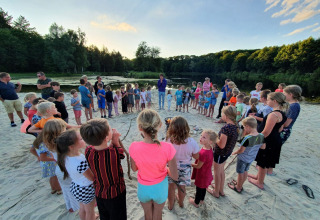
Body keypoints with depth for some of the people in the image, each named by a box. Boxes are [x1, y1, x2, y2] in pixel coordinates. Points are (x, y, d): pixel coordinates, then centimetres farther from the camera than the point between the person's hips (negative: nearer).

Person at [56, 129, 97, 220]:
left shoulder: (66, 156, -16)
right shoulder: (81, 162, -41)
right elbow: (92, 178, -26)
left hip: (75, 186, 7)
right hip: (86, 190, -7)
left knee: (83, 208, 34)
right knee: (90, 211, 24)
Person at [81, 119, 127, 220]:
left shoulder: (88, 151, -22)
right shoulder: (115, 152, -35)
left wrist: (112, 142, -13)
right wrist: (116, 140, -16)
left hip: (99, 193, 4)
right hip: (116, 193, -4)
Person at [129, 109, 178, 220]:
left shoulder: (134, 147, -28)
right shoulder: (168, 148, -32)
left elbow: (134, 168, -7)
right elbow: (175, 177, -19)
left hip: (143, 188, 1)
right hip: (160, 187, 0)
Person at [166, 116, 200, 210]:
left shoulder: (167, 140, -29)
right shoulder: (191, 142, -27)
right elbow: (196, 156, -12)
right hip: (185, 168, 1)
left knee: (171, 186, 25)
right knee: (182, 186, 27)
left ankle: (170, 204, 49)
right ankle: (181, 202, 55)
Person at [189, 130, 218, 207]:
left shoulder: (204, 153, -38)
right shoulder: (209, 148, -11)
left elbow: (198, 166, -25)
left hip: (202, 175, -7)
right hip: (206, 174, 7)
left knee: (199, 189, 18)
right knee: (203, 187, 29)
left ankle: (196, 203, 43)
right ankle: (201, 200, 54)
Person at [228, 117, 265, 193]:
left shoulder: (247, 138, -34)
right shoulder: (261, 136, -13)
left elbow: (241, 150, -26)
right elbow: (263, 147, 3)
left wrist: (234, 152, -8)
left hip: (243, 158, -6)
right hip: (251, 158, 7)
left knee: (240, 173, 14)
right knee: (245, 171, 25)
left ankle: (238, 188, 34)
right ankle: (240, 183, 46)